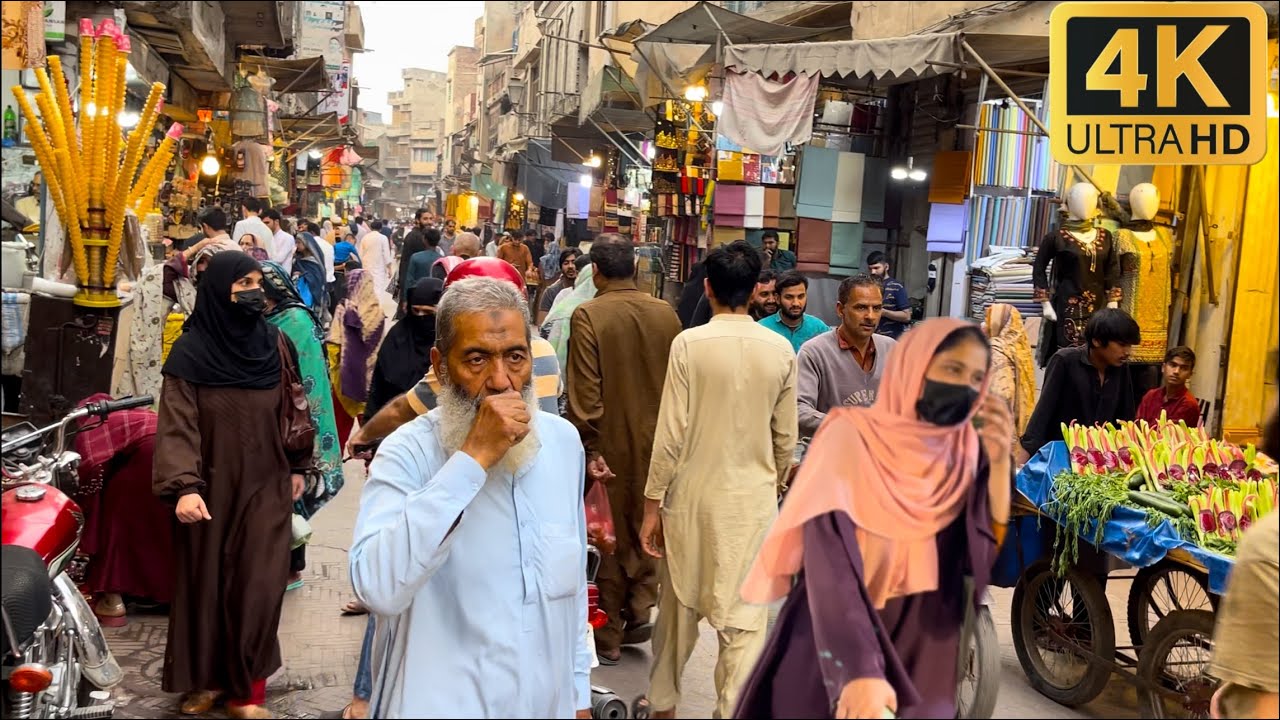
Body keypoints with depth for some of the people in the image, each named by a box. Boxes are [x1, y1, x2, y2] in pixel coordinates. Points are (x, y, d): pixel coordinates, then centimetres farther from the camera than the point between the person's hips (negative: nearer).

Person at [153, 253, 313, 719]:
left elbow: (292, 410, 11)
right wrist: (183, 486, -26)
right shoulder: (191, 352, -9)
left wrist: (298, 467, 13)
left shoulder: (275, 344, 2)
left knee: (257, 587, 1)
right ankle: (205, 678, 26)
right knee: (207, 582, 9)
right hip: (211, 487, -2)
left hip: (266, 486, 2)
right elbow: (177, 426, -15)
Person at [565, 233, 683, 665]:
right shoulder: (666, 313, -2)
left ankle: (608, 637, 19)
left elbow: (584, 392, -19)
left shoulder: (587, 317, -15)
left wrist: (590, 449, -13)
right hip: (656, 443, 4)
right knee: (645, 529, 20)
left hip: (610, 446, -3)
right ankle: (640, 611, 22)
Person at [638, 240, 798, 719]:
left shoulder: (689, 344, -11)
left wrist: (652, 504, -4)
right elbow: (785, 437, 3)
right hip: (753, 497, 1)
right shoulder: (781, 351, -3)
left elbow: (671, 433, -12)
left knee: (679, 605, 17)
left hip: (692, 494, 0)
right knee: (744, 619, 5)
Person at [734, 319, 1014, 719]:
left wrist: (1000, 464, -18)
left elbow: (996, 559, -7)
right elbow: (830, 564, -23)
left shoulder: (967, 453, 1)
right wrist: (858, 670, -36)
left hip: (922, 657, 4)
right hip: (833, 656, -4)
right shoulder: (852, 437, -13)